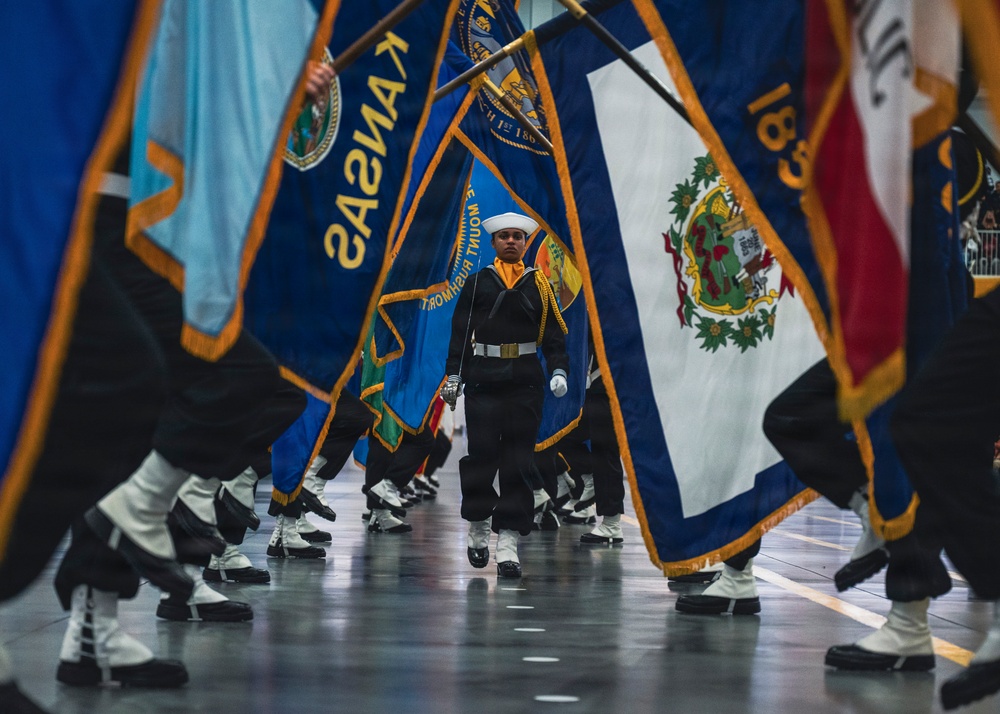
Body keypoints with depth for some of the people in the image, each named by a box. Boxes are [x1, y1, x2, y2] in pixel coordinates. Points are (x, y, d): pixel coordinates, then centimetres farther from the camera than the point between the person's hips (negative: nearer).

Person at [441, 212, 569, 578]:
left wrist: (558, 371, -4)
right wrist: (453, 376, 1)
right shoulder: (477, 283, 7)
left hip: (525, 382, 1)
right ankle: (478, 524, 18)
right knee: (481, 453, -4)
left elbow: (554, 333, 9)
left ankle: (508, 540, -2)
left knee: (518, 461, -2)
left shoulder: (538, 284, 10)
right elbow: (460, 331, 7)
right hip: (483, 379, -1)